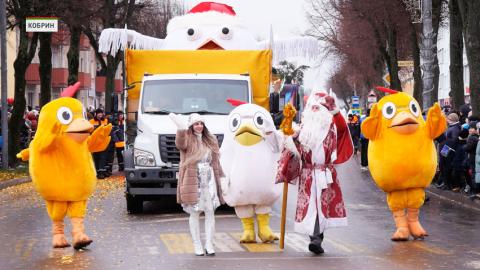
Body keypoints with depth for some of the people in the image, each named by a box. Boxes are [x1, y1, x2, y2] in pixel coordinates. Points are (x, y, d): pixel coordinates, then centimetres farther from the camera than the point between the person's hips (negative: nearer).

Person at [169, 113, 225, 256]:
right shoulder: (188, 140, -2)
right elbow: (180, 144, -27)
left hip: (209, 181, 4)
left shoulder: (211, 140, 15)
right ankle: (197, 245, 6)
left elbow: (216, 162, 20)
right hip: (193, 182, -4)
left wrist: (221, 177, 16)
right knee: (194, 213, 0)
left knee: (210, 212, 1)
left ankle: (209, 245, 6)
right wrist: (180, 128, -46)